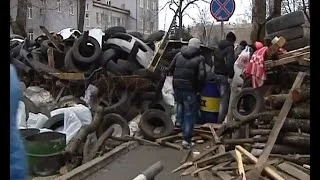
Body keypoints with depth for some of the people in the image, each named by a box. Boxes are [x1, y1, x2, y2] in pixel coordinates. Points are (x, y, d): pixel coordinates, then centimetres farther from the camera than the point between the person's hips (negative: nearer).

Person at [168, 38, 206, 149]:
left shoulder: (178, 55, 8)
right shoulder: (199, 58, -6)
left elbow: (170, 69, 10)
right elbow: (202, 76, -14)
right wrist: (198, 87, 1)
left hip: (177, 87, 5)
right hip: (190, 89, -5)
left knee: (180, 110, 26)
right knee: (189, 114, 2)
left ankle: (183, 131, 45)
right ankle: (186, 139, 1)